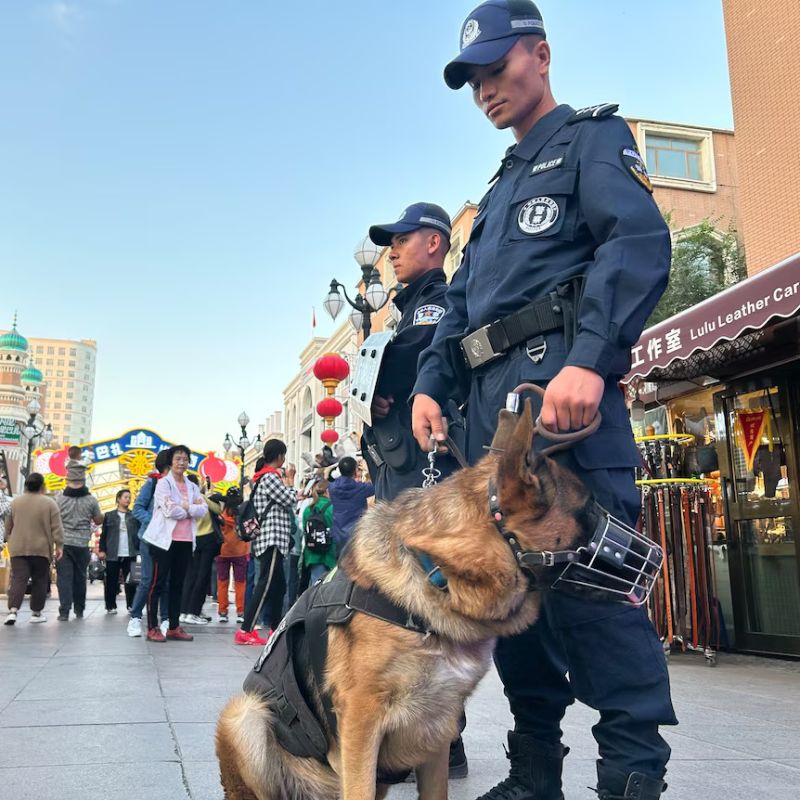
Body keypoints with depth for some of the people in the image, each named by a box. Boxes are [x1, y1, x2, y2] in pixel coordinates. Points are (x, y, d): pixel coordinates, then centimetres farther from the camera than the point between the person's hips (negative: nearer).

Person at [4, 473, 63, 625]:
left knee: (18, 580, -2)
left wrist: (10, 542, 27)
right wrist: (59, 545, -2)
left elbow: (8, 527, 15)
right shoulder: (49, 503, -4)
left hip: (18, 549, 2)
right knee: (40, 581, 9)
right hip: (41, 549, -2)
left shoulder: (15, 502, 6)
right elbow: (56, 528, -6)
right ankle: (36, 613, 15)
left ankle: (12, 610, -19)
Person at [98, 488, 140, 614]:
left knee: (130, 581, 3)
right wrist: (102, 550, -2)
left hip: (130, 554, 0)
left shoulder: (134, 516, 7)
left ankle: (131, 605, 9)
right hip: (113, 554, 0)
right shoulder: (109, 516, 7)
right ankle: (110, 606, 12)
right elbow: (103, 534, 6)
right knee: (111, 582, 4)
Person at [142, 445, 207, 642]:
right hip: (165, 539, -6)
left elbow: (203, 510, 2)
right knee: (158, 583, -3)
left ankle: (174, 627, 14)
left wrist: (185, 507, -11)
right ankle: (152, 628, 1)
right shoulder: (163, 483, -2)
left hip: (186, 541, 6)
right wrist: (191, 508, -3)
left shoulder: (192, 487, 15)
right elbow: (170, 510, -15)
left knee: (178, 584, 9)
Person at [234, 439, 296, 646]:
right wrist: (289, 486, 5)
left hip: (272, 539, 10)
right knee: (266, 585, -11)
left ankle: (276, 628, 21)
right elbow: (290, 500, -11)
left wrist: (286, 486, 11)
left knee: (279, 585, 14)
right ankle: (245, 631, -13)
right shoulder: (270, 477, -11)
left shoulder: (265, 477, 19)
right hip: (272, 538, -10)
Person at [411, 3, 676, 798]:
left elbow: (639, 242, -11)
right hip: (490, 397, 8)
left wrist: (588, 361, -26)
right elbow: (461, 303, 27)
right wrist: (430, 384, 11)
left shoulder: (592, 138, 8)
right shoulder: (500, 187, 32)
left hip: (557, 380, -8)